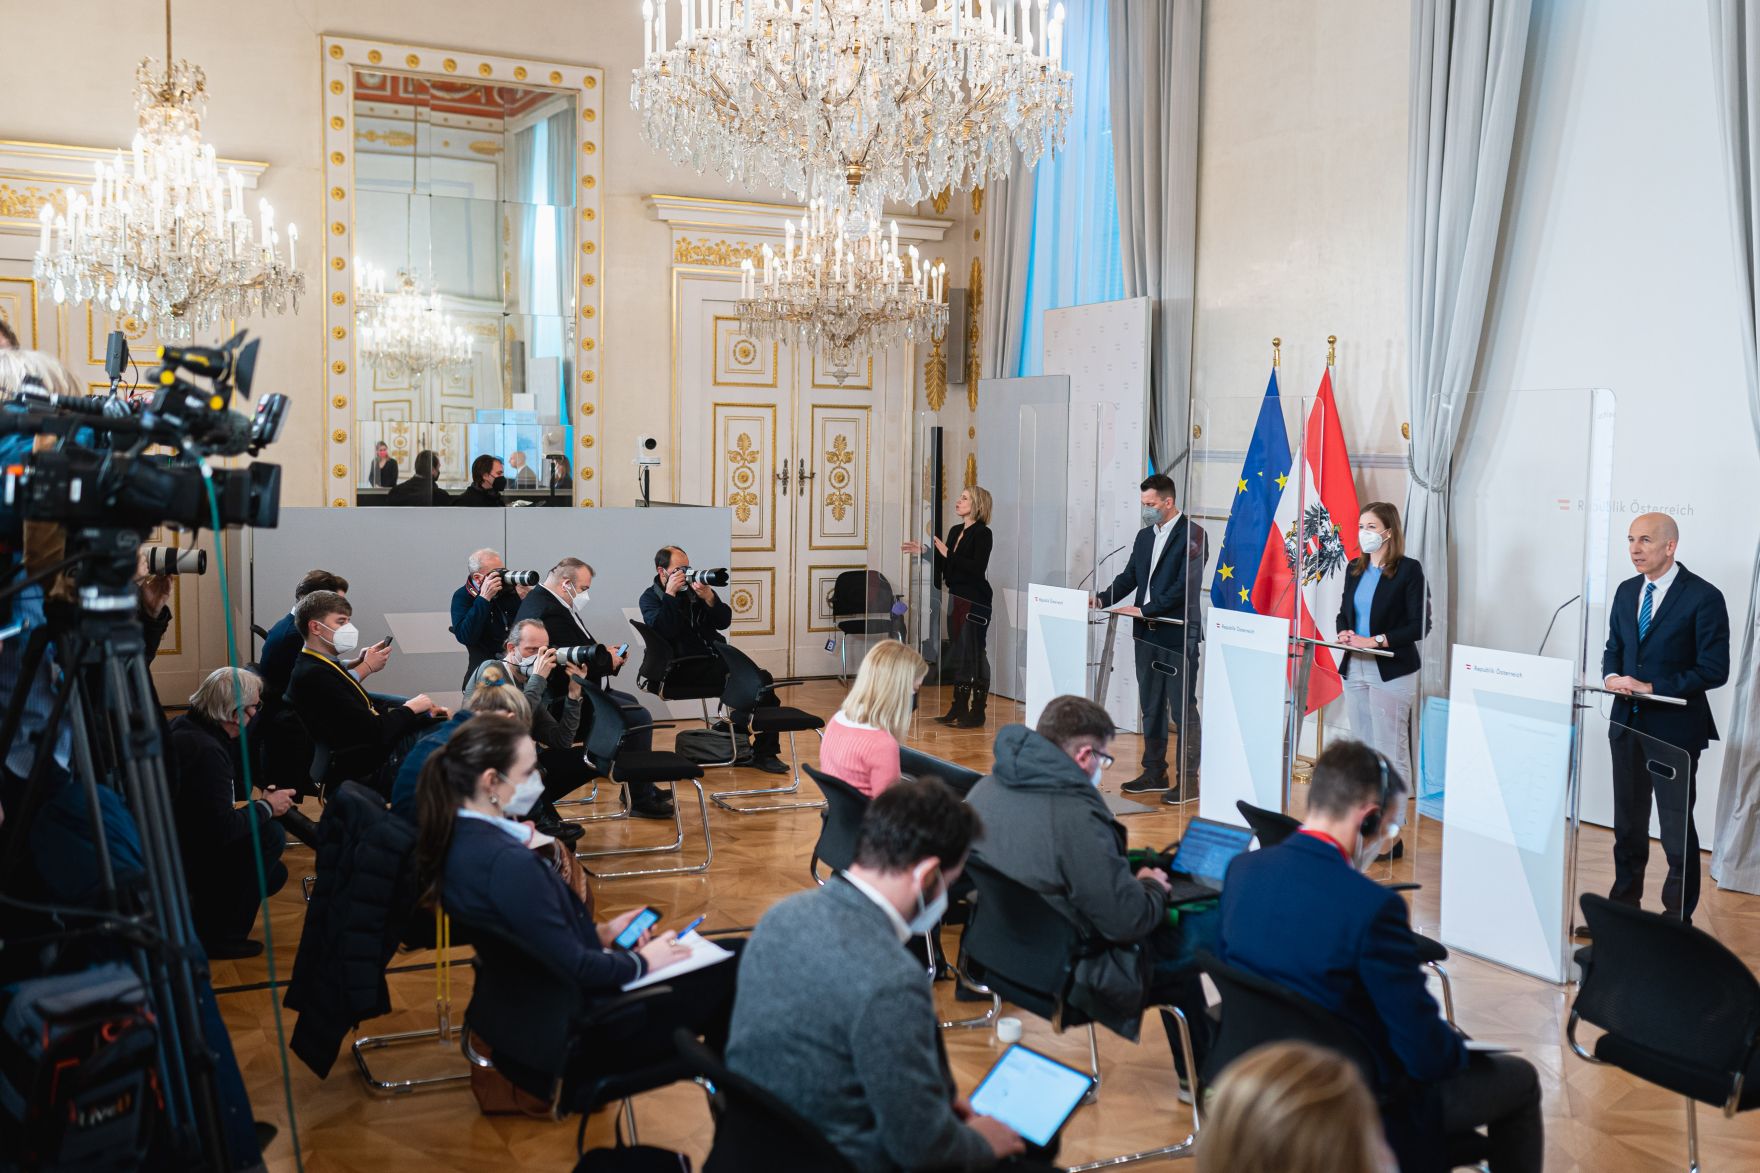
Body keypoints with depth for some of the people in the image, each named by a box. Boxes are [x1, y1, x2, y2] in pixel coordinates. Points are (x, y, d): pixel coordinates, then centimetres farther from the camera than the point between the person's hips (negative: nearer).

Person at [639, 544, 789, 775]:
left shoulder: (695, 589, 15)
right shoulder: (650, 598, 4)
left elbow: (724, 622, 8)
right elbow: (662, 630, -16)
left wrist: (709, 597, -8)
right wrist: (670, 594, -15)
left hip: (716, 659, 6)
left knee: (763, 680, -18)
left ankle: (765, 752, -9)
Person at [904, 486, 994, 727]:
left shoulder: (982, 533, -11)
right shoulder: (955, 531, 13)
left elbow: (977, 568, -22)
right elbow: (945, 565, 18)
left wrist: (948, 553, -20)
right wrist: (924, 551, 11)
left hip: (975, 601, -8)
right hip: (956, 599, 8)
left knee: (974, 653, -3)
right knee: (957, 652, 12)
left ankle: (977, 711, 4)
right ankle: (959, 708, 20)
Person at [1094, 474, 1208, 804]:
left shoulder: (1192, 535, -10)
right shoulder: (1144, 536, 15)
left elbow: (1185, 585, -17)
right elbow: (1129, 577, 17)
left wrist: (1144, 609, -18)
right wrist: (1102, 600, 1)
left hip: (1178, 636, -8)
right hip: (1147, 634, 8)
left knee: (1183, 709, -3)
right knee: (1151, 707, 13)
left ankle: (1189, 779, 3)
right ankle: (1154, 772, 23)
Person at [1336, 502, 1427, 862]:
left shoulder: (1408, 570, -7)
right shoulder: (1354, 568, 12)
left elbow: (1420, 624, -11)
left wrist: (1374, 641, -18)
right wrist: (1344, 633, -3)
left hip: (1392, 673, -7)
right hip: (1355, 670, 7)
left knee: (1390, 752, -3)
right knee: (1361, 748, 11)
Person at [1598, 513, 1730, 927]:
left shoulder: (1703, 597, -12)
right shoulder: (1627, 591, 8)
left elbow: (1714, 670, -15)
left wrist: (1652, 687, -20)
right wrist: (1611, 676, -5)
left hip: (1674, 729, -6)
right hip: (1627, 724, 6)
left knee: (1677, 829, 3)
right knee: (1628, 823, 15)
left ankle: (1678, 920, 14)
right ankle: (1623, 906, 27)